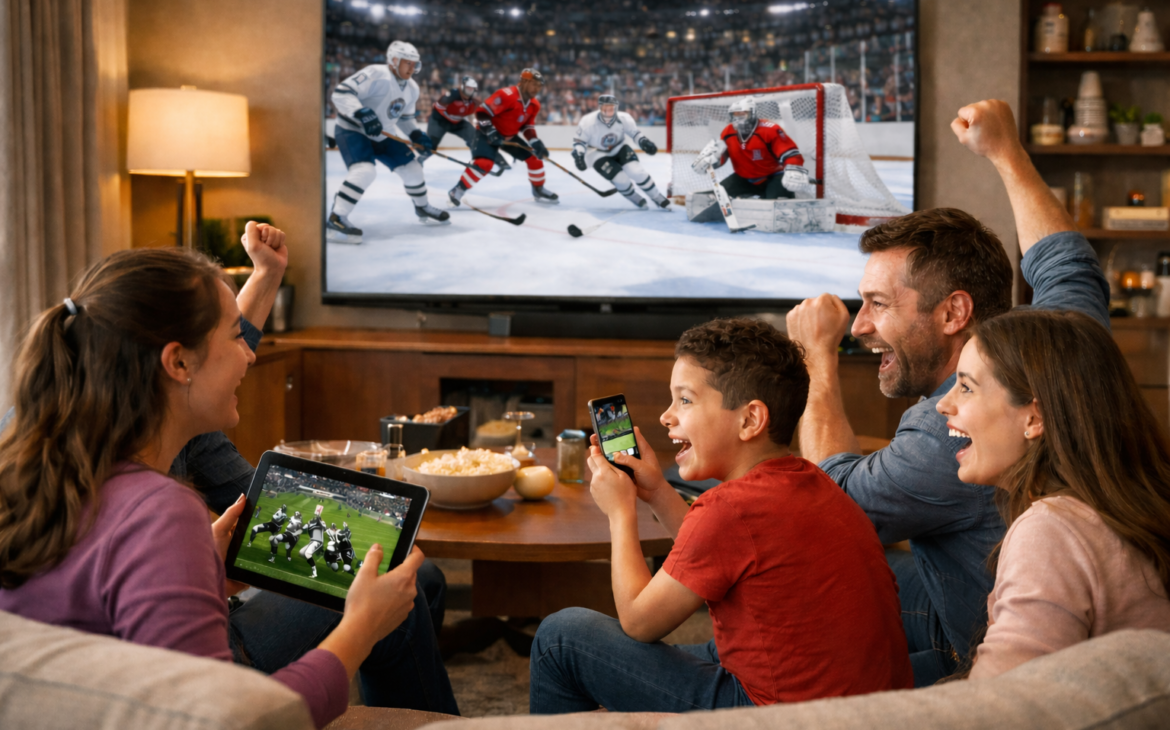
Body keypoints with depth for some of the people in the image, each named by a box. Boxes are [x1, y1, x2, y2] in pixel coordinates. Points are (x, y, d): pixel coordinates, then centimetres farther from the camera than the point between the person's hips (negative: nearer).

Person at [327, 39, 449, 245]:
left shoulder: (412, 89, 5)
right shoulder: (375, 74, -23)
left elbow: (405, 118, 20)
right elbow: (341, 93, -28)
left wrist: (417, 136, 3)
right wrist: (362, 113, -40)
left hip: (380, 136, 8)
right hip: (352, 131, -8)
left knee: (411, 166, 9)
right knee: (364, 170, -31)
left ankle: (422, 207, 34)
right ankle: (335, 221, -31)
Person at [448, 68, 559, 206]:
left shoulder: (534, 105, -2)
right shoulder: (507, 95, -28)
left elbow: (527, 126, 7)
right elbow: (482, 112, -27)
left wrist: (536, 143, -9)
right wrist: (490, 132, -33)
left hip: (510, 136, 8)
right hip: (488, 133, -8)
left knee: (534, 157, 4)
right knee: (484, 163, -29)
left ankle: (539, 190, 23)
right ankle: (458, 190, -17)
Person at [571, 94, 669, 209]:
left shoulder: (624, 119, -19)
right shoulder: (588, 122, -26)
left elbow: (634, 132, -4)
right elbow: (579, 140, -15)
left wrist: (644, 141, -21)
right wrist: (578, 155, -30)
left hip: (619, 149, 2)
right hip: (598, 154, -2)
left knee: (636, 171, -20)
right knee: (621, 180, -20)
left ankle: (657, 198, -2)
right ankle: (637, 200, 11)